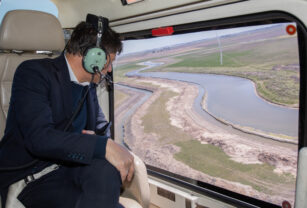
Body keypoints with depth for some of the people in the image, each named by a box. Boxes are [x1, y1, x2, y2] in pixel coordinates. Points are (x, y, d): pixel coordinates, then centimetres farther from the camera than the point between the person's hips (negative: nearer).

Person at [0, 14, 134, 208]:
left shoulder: (89, 85, 12)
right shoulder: (34, 71, -12)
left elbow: (101, 126, 20)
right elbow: (38, 137, -25)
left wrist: (104, 142, -6)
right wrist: (104, 146, -31)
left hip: (70, 167, 6)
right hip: (30, 177, -5)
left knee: (107, 168, -30)